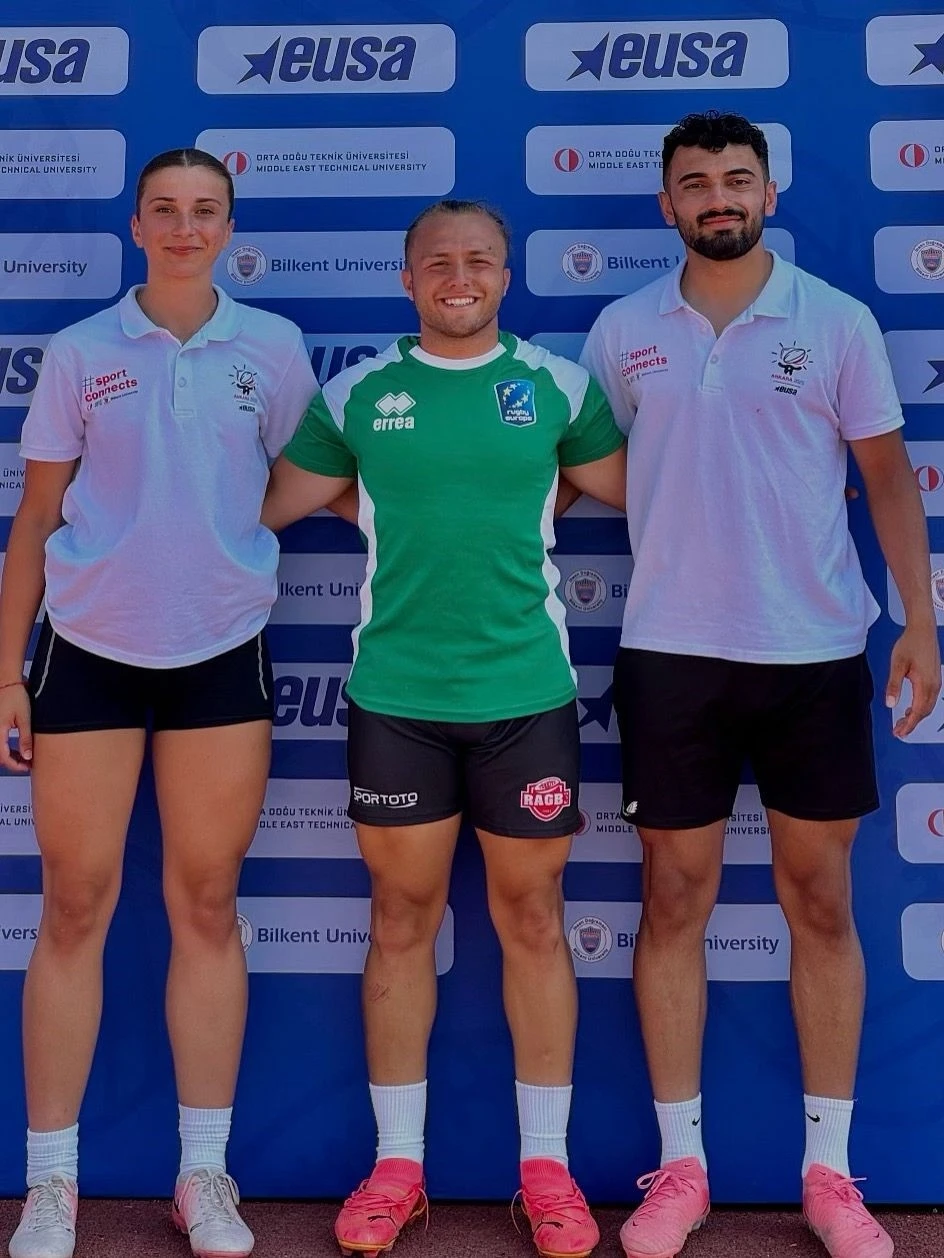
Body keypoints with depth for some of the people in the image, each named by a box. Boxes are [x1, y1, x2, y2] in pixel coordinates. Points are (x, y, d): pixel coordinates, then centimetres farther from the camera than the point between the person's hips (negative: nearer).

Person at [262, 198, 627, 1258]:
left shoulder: (559, 386, 5)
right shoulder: (357, 394, 5)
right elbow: (269, 504, 10)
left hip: (526, 693, 0)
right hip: (394, 694, 1)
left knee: (531, 918, 7)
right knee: (402, 918, 8)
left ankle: (546, 1162, 23)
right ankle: (397, 1164, 23)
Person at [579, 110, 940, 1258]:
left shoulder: (837, 322, 2)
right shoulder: (622, 331, 5)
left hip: (817, 651, 0)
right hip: (671, 652, 1)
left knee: (820, 903, 7)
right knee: (674, 901, 5)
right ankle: (681, 1165, 20)